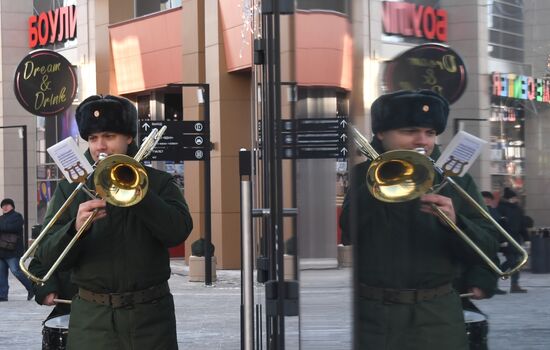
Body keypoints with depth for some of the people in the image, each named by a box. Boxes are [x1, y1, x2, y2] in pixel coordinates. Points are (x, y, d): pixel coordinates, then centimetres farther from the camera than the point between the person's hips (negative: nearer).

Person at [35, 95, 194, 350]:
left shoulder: (158, 183, 7)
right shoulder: (70, 189, 9)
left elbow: (178, 232, -11)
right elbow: (48, 257, 2)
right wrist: (76, 227, -19)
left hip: (150, 316, 0)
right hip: (92, 318, 1)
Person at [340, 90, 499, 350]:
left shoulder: (455, 179, 8)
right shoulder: (357, 174, 3)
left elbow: (487, 252, 1)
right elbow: (340, 233, -13)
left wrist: (455, 222, -18)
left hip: (436, 317, 2)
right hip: (367, 315, -1)